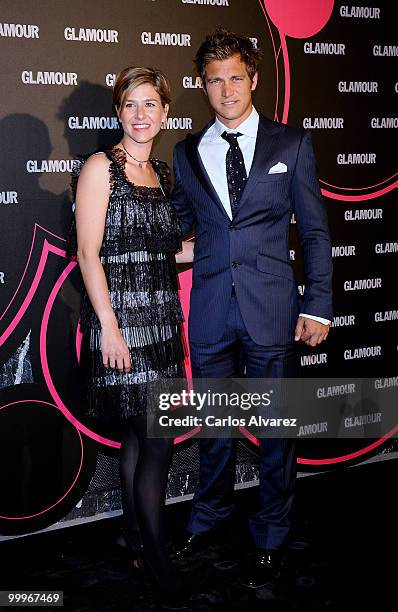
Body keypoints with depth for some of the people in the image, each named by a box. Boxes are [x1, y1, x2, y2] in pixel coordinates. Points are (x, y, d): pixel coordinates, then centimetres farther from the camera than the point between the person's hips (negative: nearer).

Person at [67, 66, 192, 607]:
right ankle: (158, 558, 8)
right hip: (120, 318, -7)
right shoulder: (101, 168, -7)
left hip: (161, 318, 7)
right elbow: (89, 253, -12)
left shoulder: (161, 173, 14)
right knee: (156, 436, -6)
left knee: (138, 433, 13)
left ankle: (137, 536, 25)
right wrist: (109, 327, -17)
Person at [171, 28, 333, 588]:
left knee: (277, 428, 8)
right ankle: (210, 517, 37)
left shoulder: (292, 144, 2)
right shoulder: (187, 153, 9)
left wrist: (319, 305, -5)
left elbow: (315, 231, 1)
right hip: (211, 313, 2)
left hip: (273, 311, -2)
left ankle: (271, 538, 26)